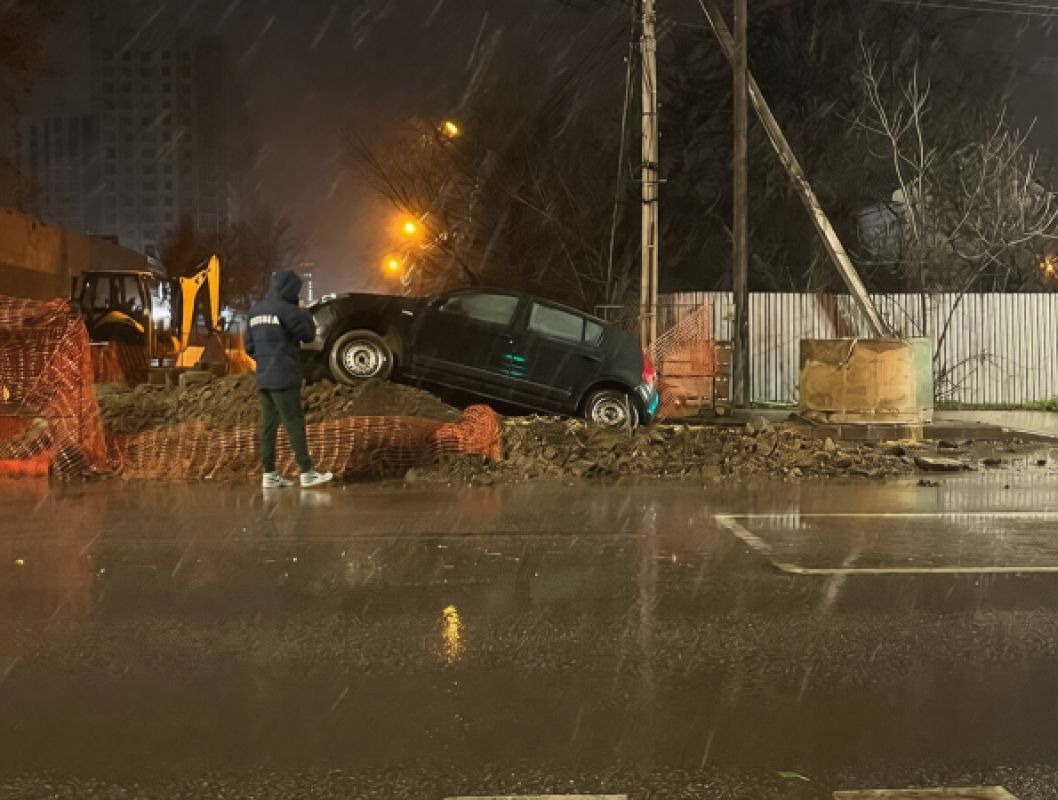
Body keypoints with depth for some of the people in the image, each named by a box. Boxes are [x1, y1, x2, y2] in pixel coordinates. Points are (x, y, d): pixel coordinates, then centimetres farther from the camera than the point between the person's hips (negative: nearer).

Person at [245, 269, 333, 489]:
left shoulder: (256, 310, 13)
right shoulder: (284, 309, -11)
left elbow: (250, 347, 15)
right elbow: (308, 334, -4)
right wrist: (305, 314, 11)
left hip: (264, 378, 8)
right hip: (284, 377, -8)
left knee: (269, 425, 6)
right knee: (295, 423, -5)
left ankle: (270, 474, 6)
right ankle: (307, 472, -2)